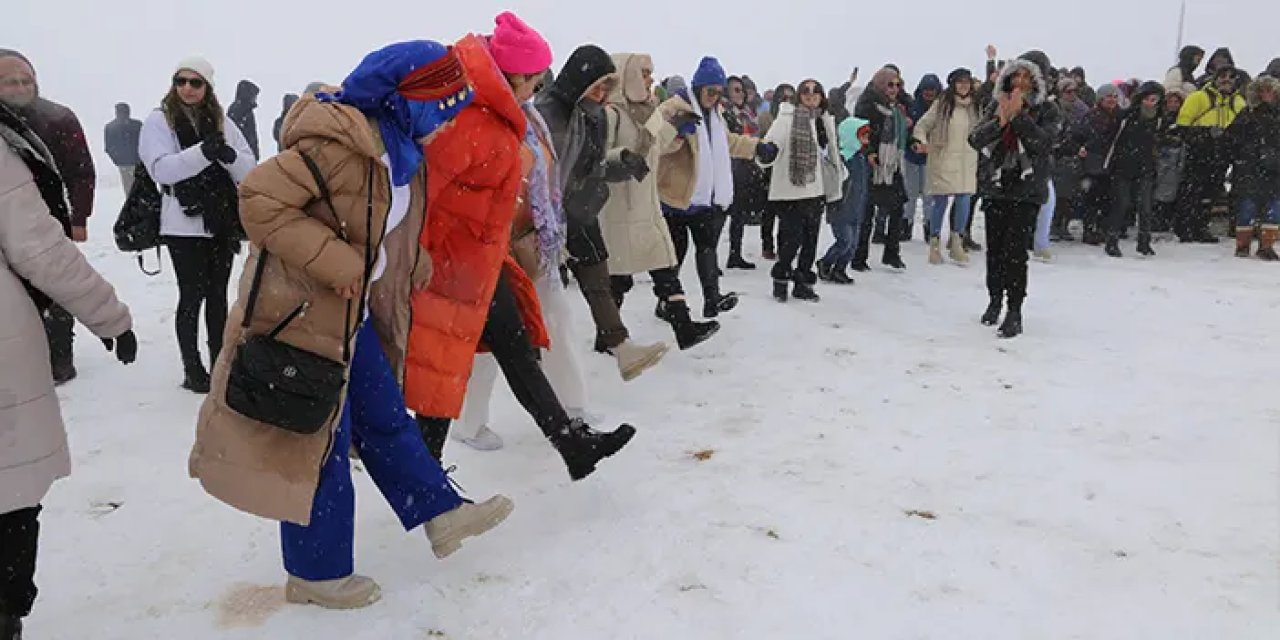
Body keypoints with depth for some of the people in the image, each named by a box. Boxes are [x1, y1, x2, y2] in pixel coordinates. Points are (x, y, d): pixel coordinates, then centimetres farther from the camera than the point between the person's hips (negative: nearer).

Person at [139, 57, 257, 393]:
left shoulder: (222, 122, 8)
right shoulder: (158, 120, -1)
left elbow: (249, 169, 2)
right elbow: (162, 168, -15)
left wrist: (229, 155, -20)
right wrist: (203, 152, -30)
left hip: (222, 221, 3)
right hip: (184, 223, -3)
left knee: (217, 294, 11)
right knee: (193, 295, 1)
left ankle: (220, 361, 22)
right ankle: (192, 368, 12)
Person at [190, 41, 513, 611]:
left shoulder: (397, 143, 5)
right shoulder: (339, 144, -25)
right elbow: (260, 200, -27)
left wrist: (413, 265, 10)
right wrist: (335, 264, -28)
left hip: (352, 311, 9)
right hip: (304, 310, -9)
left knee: (385, 418, 18)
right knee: (319, 440, 3)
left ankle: (440, 513, 31)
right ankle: (317, 572, 20)